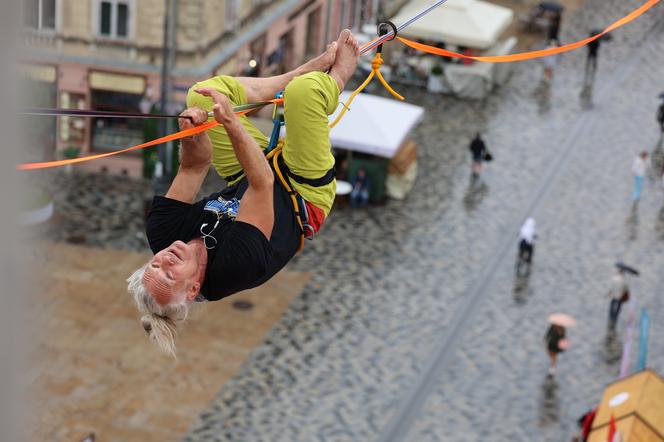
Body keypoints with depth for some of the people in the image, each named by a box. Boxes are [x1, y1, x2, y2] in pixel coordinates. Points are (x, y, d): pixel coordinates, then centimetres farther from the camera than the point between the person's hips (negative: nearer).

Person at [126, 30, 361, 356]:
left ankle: (316, 66, 20)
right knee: (304, 89, -24)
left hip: (244, 182, 6)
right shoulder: (236, 267, -43)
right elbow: (263, 185, -45)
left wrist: (193, 136, -43)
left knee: (203, 93, 0)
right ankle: (338, 76, 18)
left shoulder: (161, 234, -27)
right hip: (303, 193, -6)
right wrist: (230, 122, -54)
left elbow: (193, 169, -21)